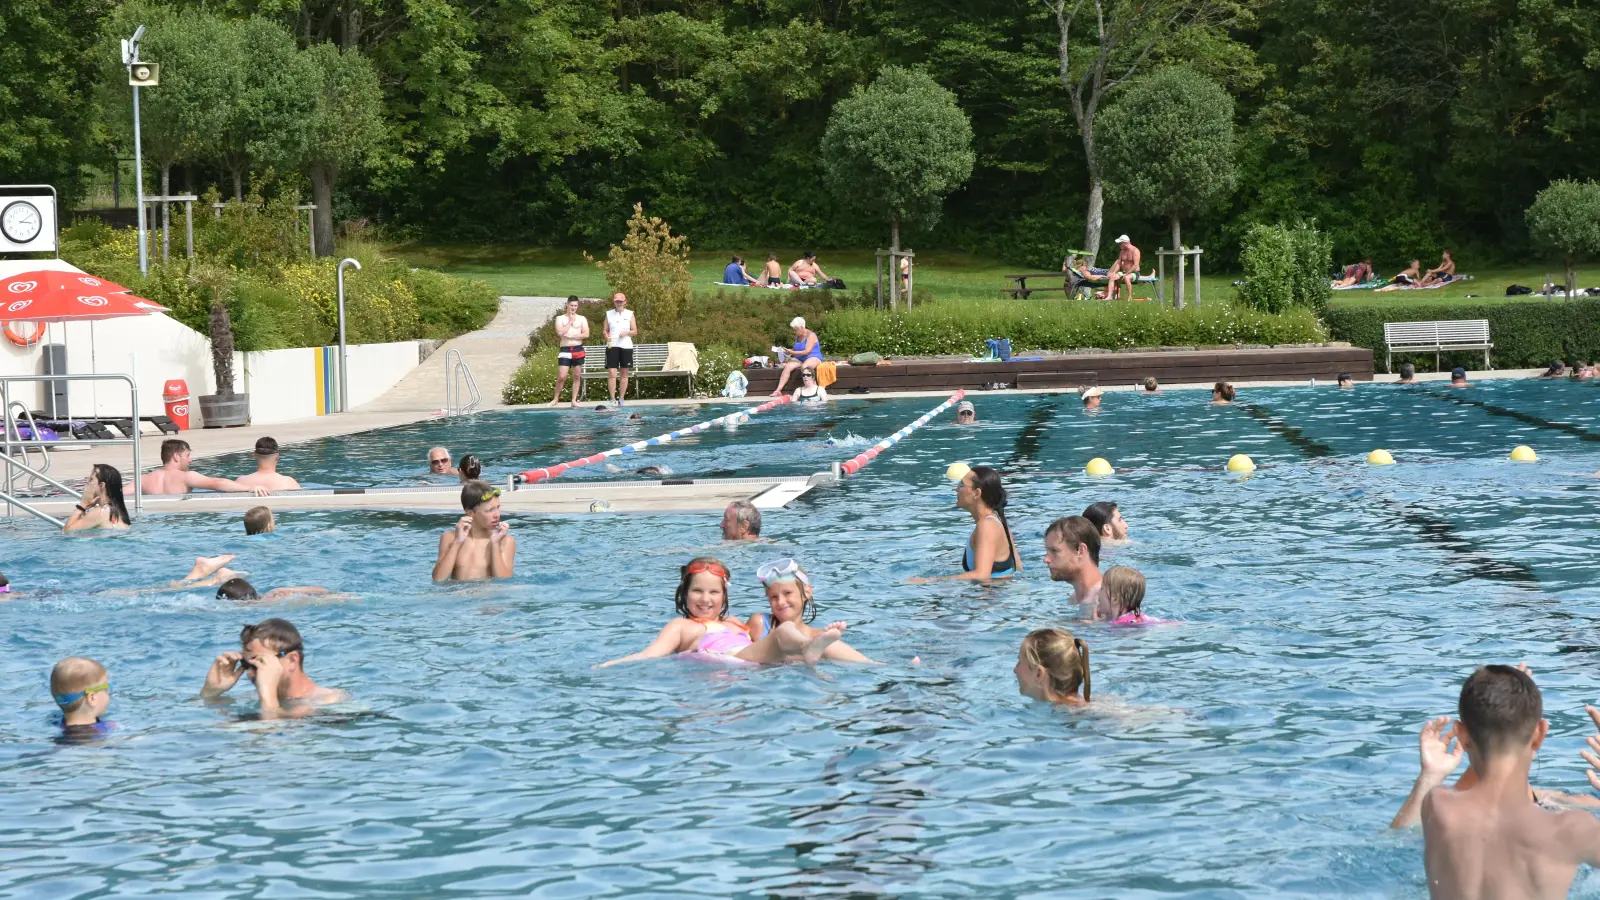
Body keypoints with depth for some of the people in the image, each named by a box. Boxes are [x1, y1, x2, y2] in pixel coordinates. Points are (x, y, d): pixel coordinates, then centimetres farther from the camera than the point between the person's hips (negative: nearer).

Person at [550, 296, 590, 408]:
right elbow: (560, 332, -11)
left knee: (577, 376, 3)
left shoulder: (582, 319, 9)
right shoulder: (560, 318, 5)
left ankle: (574, 400, 8)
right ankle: (556, 398, 6)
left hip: (578, 349, 2)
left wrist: (572, 336, -9)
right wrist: (570, 322, -7)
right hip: (565, 350, -2)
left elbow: (586, 334, -2)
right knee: (561, 377, -9)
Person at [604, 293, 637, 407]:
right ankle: (613, 399, -9)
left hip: (626, 346, 1)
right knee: (611, 373, -10)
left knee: (624, 373, 5)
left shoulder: (629, 314, 5)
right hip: (612, 346, -1)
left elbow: (635, 331, 5)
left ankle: (621, 398, 13)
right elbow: (605, 330, 9)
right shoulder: (609, 314, 8)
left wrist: (626, 333, -14)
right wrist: (607, 336, -12)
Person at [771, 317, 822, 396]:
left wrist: (792, 352, -20)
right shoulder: (797, 336, 14)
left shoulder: (811, 335, -10)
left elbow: (807, 351, -18)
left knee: (804, 366, -41)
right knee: (787, 366, -22)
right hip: (800, 359, 7)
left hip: (813, 358, -7)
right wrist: (789, 352, -4)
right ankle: (778, 390, -31)